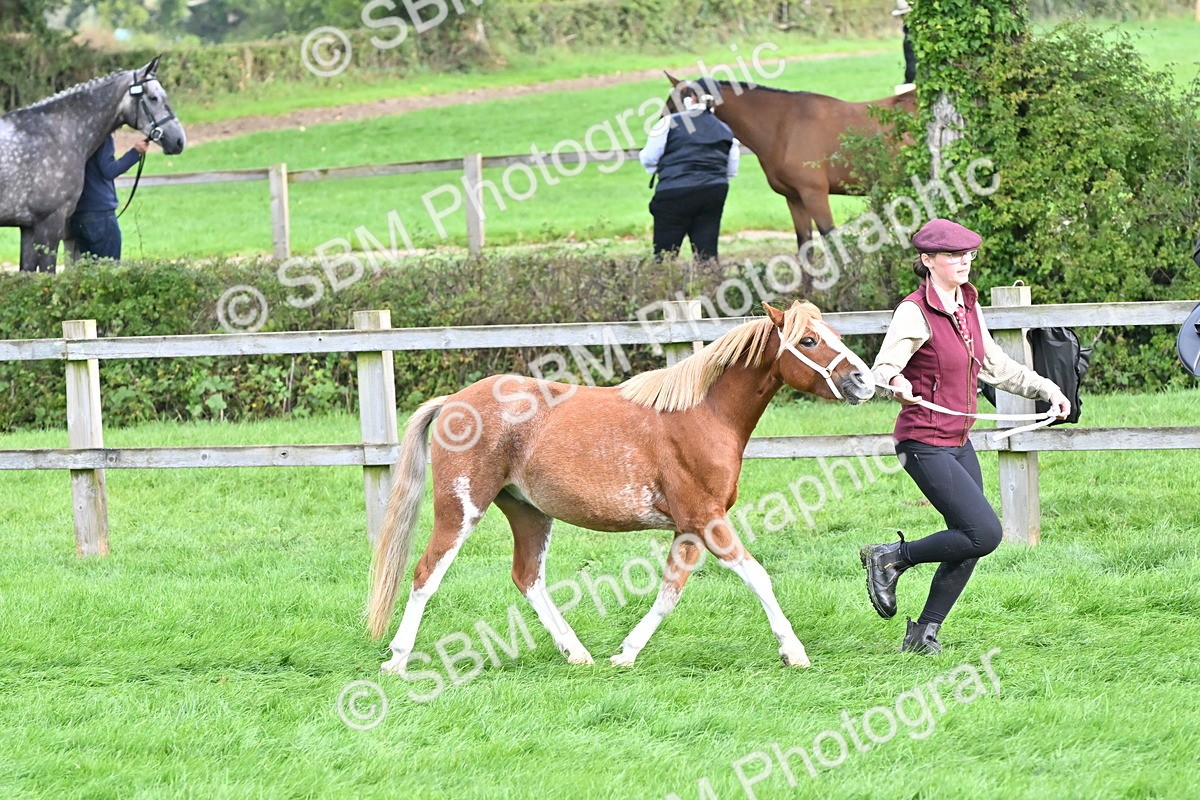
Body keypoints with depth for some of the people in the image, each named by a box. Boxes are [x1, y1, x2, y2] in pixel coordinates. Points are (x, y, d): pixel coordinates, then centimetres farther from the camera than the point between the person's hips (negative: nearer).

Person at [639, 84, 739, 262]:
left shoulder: (669, 123, -2)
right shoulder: (725, 130, 13)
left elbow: (648, 159, -1)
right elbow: (732, 170, 15)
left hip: (675, 193, -4)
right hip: (714, 192, 4)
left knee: (664, 255, 2)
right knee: (707, 254, 7)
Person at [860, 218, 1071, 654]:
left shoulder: (968, 306, 9)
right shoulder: (915, 312, -15)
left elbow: (995, 366, 22)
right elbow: (882, 367, -24)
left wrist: (1046, 388, 19)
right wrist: (896, 381, -47)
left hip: (959, 443, 8)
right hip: (924, 444, -8)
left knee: (970, 544, 6)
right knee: (984, 533, -15)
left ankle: (924, 633, 17)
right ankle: (891, 558, 1)